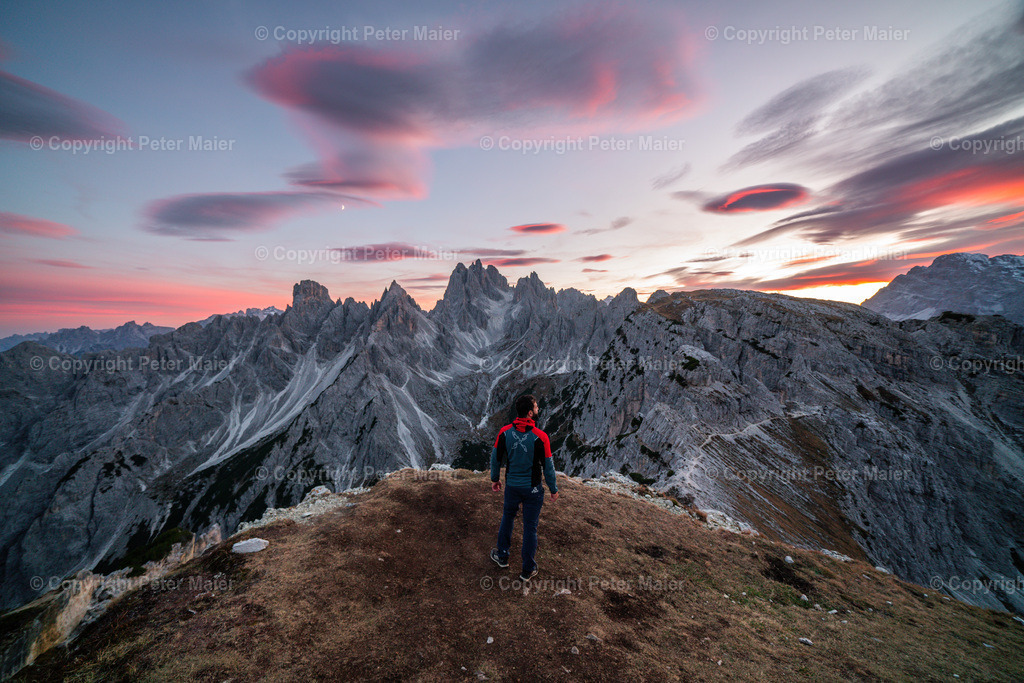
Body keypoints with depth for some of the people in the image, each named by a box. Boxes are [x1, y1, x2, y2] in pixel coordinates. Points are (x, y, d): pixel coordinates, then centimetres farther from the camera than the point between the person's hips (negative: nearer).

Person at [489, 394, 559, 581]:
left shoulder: (505, 432, -13)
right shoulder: (540, 437, -22)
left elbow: (495, 458, -1)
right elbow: (548, 466, -14)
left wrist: (495, 479, 15)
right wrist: (553, 489, 1)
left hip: (511, 486, 3)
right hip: (533, 489, -3)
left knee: (507, 518, 26)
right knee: (530, 527, 13)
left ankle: (502, 557, 44)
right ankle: (528, 570, 30)